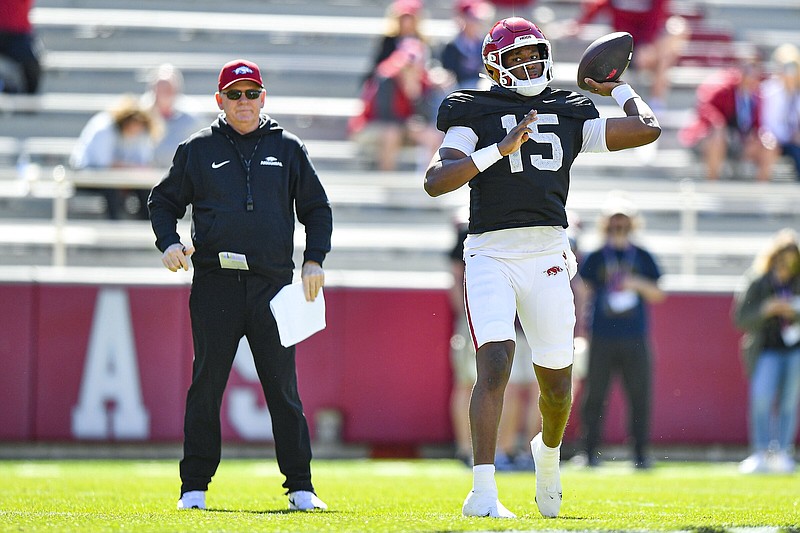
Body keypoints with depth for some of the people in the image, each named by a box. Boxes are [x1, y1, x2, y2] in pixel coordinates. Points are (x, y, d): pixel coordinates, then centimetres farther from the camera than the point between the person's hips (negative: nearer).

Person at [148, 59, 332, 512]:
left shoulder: (288, 149, 12)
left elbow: (317, 208, 16)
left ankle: (300, 486, 5)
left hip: (273, 283, 0)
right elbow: (164, 201, 15)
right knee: (207, 385, 0)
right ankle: (195, 487, 5)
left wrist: (314, 260, 4)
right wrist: (169, 243, -3)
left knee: (283, 387, 1)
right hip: (215, 283, 0)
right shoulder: (198, 150, 9)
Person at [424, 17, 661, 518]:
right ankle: (483, 492, -22)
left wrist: (617, 88, 22)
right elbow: (436, 181, -11)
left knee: (557, 383, 10)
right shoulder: (477, 113, 2)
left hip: (548, 256, 4)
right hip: (491, 254, -4)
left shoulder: (570, 114, 13)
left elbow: (648, 129, 10)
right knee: (496, 364, -21)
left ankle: (548, 451, 44)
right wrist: (502, 148, -17)